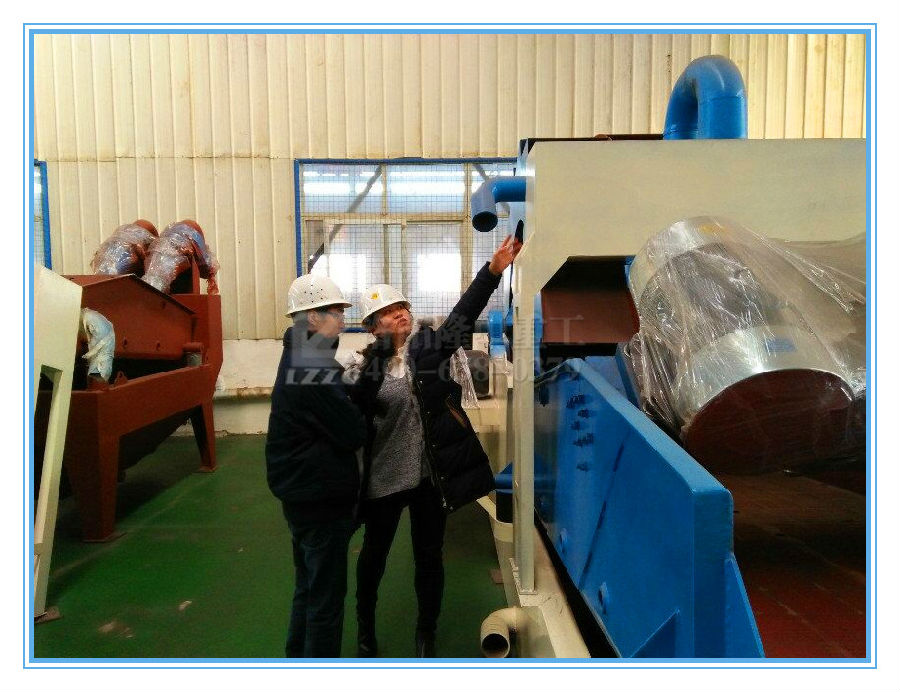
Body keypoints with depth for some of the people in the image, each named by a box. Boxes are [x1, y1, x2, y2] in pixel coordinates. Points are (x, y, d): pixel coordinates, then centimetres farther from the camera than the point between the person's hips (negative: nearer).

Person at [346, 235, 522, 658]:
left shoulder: (429, 346, -1)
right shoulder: (363, 364, -4)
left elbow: (463, 315, -15)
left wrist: (493, 270, -25)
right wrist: (371, 368, -30)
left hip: (430, 473, 1)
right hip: (383, 476, -1)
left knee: (429, 556, 15)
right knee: (374, 552, 19)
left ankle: (425, 634, 39)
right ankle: (365, 627, 46)